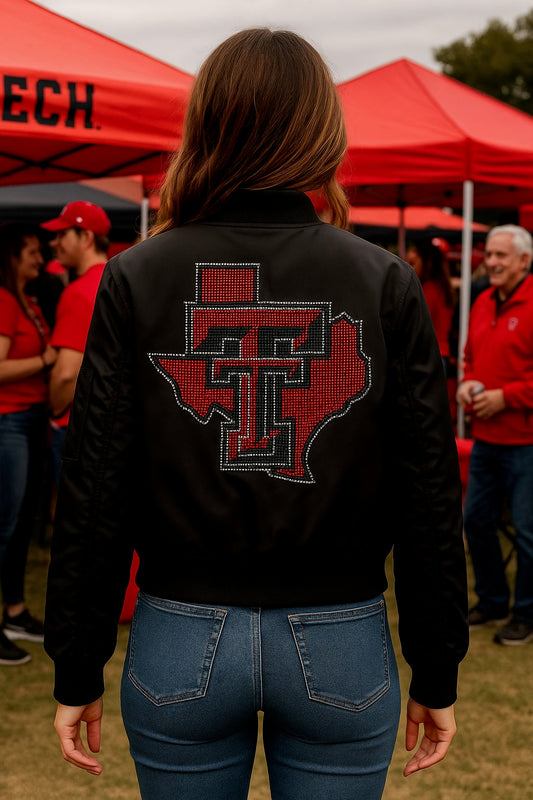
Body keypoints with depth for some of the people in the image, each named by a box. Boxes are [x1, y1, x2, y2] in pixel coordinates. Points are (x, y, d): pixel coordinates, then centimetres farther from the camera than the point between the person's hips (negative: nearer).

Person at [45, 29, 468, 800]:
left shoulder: (137, 279, -5)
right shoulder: (385, 283, -5)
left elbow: (94, 491, -5)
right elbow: (429, 491, -4)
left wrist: (78, 672, 3)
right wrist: (436, 672, 6)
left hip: (179, 643, 0)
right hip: (342, 646, 0)